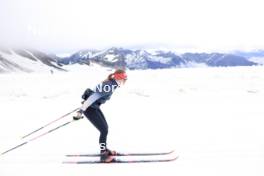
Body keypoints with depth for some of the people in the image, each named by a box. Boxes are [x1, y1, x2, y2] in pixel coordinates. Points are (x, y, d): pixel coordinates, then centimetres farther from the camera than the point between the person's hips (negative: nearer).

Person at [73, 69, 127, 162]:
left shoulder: (110, 83, 2)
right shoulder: (109, 87, -27)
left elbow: (96, 94, 16)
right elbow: (93, 97, -32)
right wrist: (81, 111, -32)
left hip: (94, 106, 9)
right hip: (89, 108, -9)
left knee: (105, 127, 17)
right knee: (104, 130, -4)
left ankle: (104, 149, 34)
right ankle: (104, 155, 9)